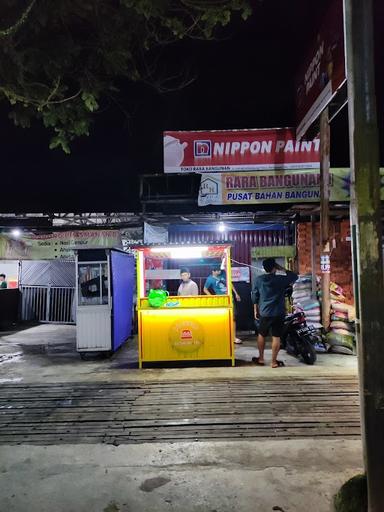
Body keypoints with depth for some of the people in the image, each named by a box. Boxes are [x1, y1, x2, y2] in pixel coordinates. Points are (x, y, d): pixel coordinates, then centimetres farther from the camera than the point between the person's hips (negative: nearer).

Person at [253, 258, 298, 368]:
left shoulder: (258, 279, 0)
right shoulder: (281, 279, -6)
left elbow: (255, 296, 5)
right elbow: (295, 276, 9)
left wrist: (256, 310, 15)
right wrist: (282, 269, 8)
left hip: (264, 313, 2)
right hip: (278, 313, -2)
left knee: (261, 335, 18)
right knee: (276, 337, 4)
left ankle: (261, 358, 25)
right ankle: (274, 361, 10)